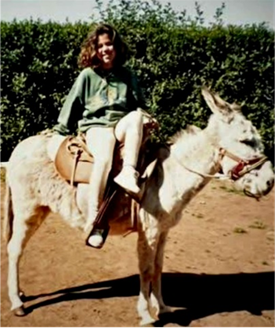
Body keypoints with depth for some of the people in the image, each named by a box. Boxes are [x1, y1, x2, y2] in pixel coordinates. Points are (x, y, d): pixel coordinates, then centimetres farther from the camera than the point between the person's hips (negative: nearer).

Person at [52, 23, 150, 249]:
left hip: (122, 126, 3)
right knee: (105, 157, -36)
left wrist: (145, 119, -2)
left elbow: (140, 106, 19)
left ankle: (128, 172, -48)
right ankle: (93, 221, -40)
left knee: (136, 115, -33)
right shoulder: (87, 75, 10)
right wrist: (59, 133, 13)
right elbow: (72, 106, 12)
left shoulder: (127, 75, 16)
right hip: (96, 126, -3)